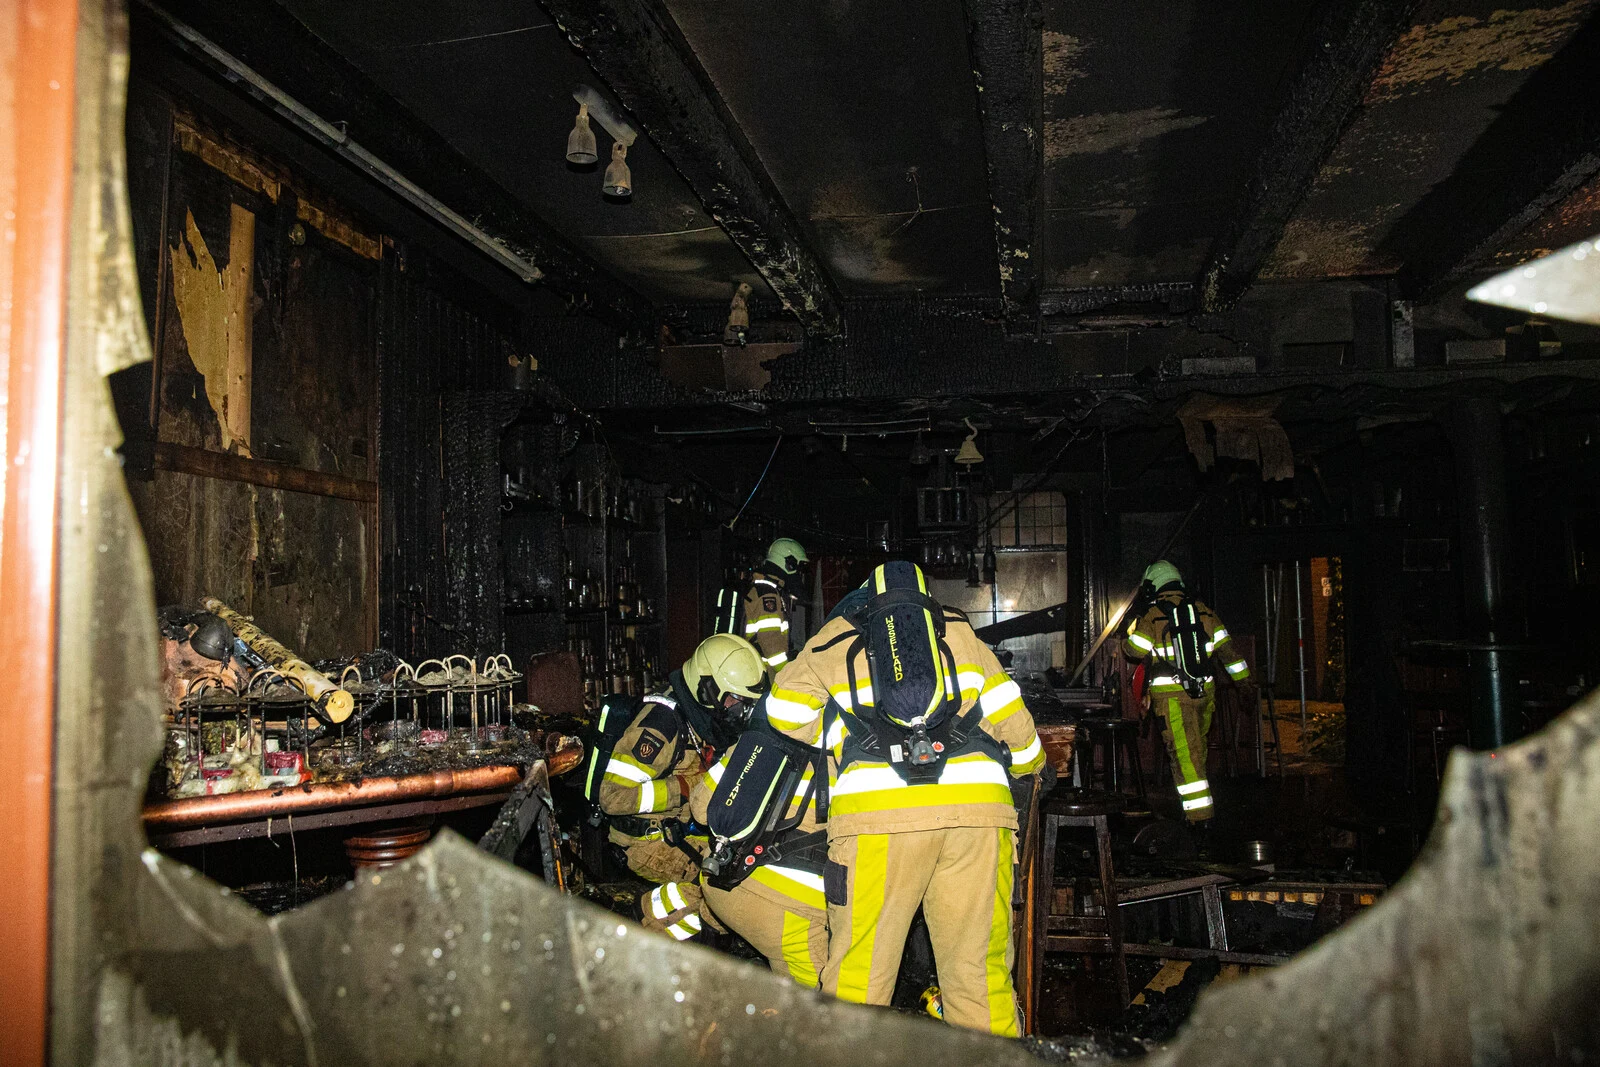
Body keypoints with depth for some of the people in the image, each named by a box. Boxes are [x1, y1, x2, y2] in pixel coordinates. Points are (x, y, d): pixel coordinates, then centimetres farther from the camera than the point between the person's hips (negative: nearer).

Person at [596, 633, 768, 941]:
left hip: (690, 831, 9)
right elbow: (614, 795, -27)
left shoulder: (710, 720, 6)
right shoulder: (661, 724, -22)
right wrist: (686, 786, -25)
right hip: (649, 843, -9)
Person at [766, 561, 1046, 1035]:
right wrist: (1028, 764, 41)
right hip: (977, 807, 2)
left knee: (858, 975, 6)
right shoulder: (959, 632, 24)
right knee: (979, 970, 11)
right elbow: (1013, 722, 21)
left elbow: (783, 708, 14)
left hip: (876, 813, -2)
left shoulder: (835, 639, 21)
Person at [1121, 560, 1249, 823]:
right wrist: (1243, 678, 15)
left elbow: (1135, 650, -2)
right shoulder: (1204, 611, 7)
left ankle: (1200, 814, -10)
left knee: (1184, 754, -5)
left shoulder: (1151, 616, -5)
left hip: (1172, 695, -5)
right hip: (1205, 691, 5)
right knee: (1198, 746, 21)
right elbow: (1226, 648, 9)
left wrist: (1126, 635, 18)